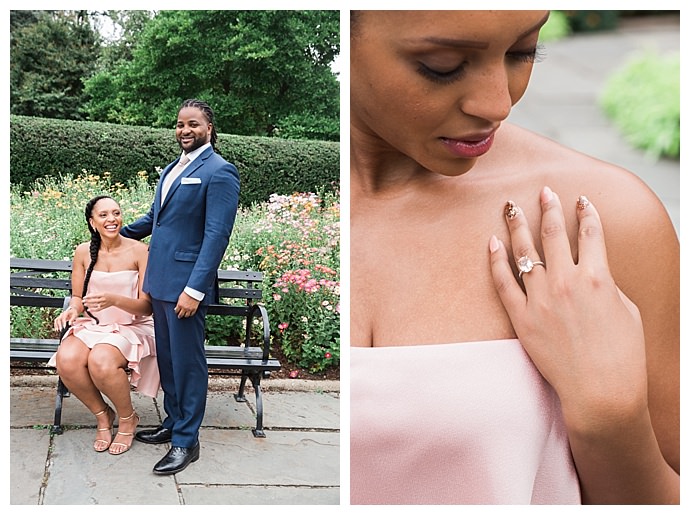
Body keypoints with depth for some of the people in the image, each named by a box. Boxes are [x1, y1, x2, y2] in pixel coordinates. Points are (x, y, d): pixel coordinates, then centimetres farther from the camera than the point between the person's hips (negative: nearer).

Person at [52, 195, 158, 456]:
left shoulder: (139, 251, -8)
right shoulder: (84, 252, 3)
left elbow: (146, 306, -10)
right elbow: (78, 297, 12)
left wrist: (114, 300, -28)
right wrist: (72, 310, -13)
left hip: (131, 327, -3)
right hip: (93, 326, 4)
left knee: (101, 361, -35)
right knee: (67, 360, -29)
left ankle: (127, 418, -5)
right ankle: (102, 414, -1)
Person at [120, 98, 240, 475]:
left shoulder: (219, 172, -11)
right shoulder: (171, 170, 16)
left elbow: (216, 235, -17)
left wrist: (195, 289, -21)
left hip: (186, 284, -8)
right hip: (159, 280, 8)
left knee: (186, 362, 0)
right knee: (166, 358, 17)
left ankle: (186, 441, 11)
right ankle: (173, 422, 31)